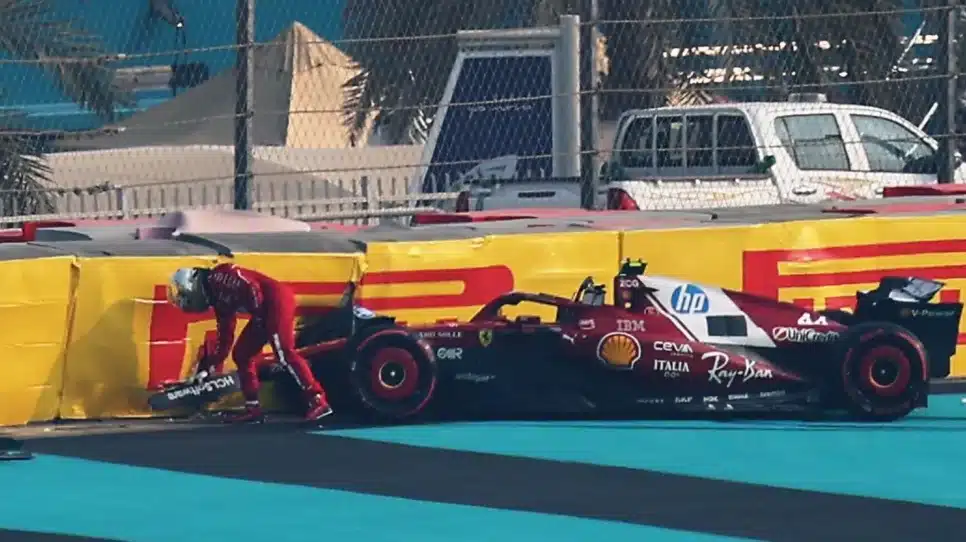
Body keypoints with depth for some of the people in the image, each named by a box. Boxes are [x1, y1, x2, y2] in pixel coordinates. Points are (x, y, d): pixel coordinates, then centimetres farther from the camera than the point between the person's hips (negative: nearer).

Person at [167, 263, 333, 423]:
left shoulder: (217, 277, -7)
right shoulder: (218, 299, 21)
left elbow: (251, 286, -19)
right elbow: (226, 338, 25)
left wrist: (258, 316, -17)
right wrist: (209, 364, 25)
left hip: (277, 299, -10)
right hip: (265, 310, 10)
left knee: (283, 353, -20)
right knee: (241, 354, 11)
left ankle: (318, 401, -25)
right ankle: (253, 408, 10)